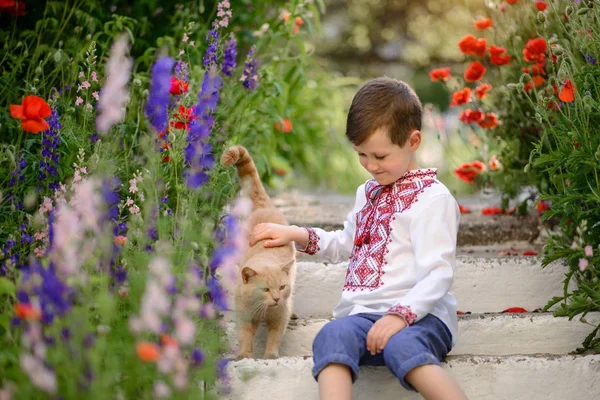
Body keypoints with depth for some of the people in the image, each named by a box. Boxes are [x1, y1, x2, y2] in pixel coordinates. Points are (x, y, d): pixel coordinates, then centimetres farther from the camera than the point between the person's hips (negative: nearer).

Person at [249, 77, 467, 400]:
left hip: (418, 314, -5)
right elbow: (346, 245, 39)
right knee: (333, 334, -31)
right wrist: (297, 235, 23)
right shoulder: (369, 192, 24)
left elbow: (438, 274, -11)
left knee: (402, 345, -41)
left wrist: (400, 314, -26)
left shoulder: (432, 198, -2)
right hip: (364, 313, 5)